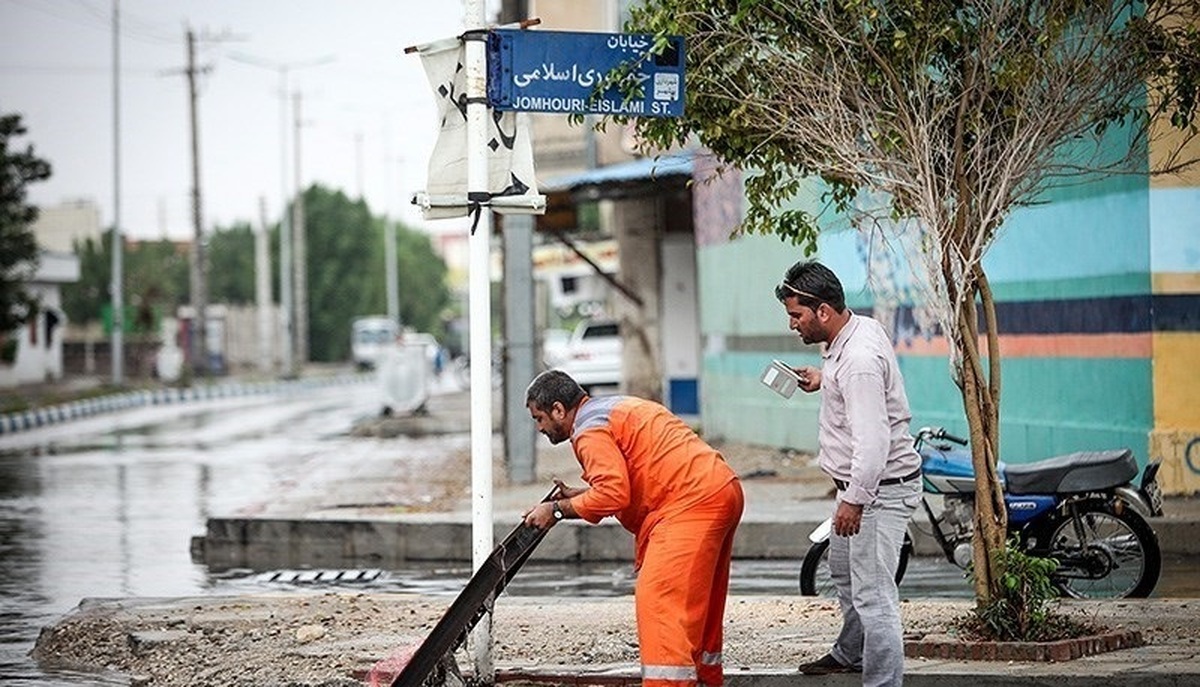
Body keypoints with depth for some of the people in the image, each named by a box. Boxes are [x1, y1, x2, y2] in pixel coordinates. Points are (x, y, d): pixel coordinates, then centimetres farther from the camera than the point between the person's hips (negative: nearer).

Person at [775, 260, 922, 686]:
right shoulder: (862, 329, 4)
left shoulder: (858, 361, -27)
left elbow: (872, 441, -31)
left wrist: (854, 501, -28)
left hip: (880, 487, -12)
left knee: (871, 593, -14)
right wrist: (823, 379, 13)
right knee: (843, 573, 29)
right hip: (858, 482, 12)